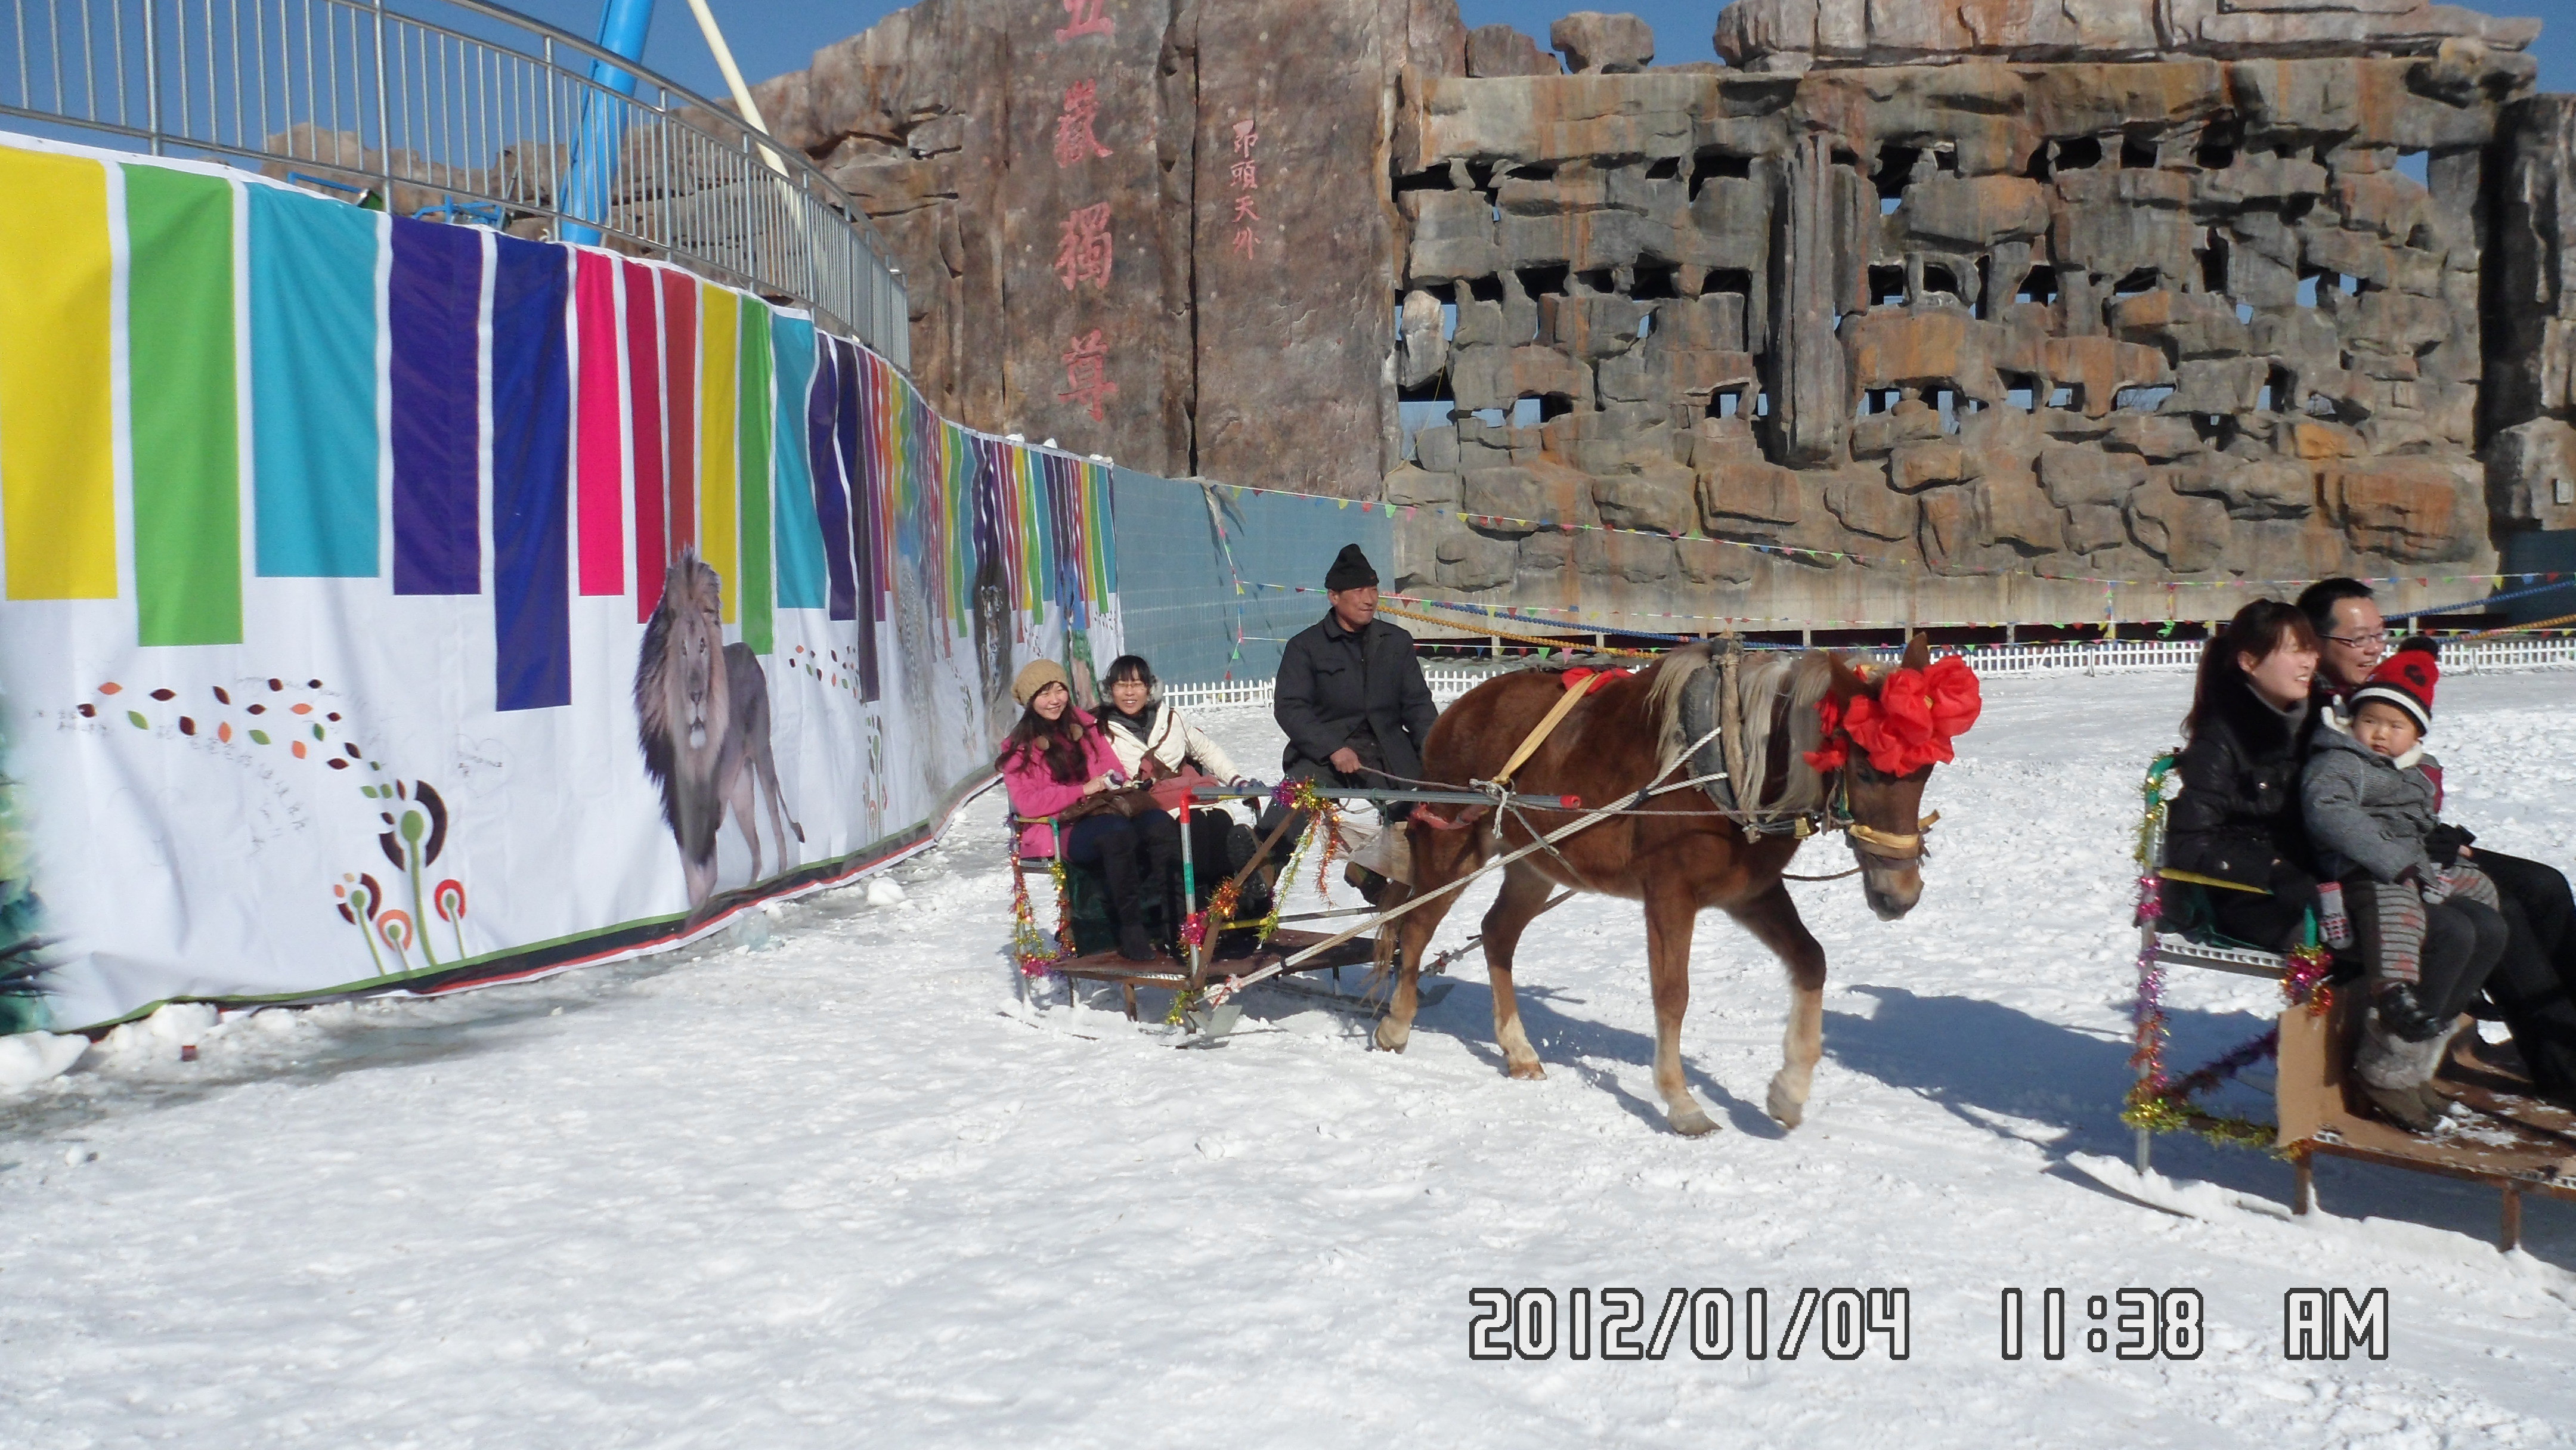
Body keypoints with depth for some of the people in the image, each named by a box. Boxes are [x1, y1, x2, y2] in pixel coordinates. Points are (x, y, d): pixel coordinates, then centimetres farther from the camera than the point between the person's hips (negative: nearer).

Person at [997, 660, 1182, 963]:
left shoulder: (1084, 726, 19)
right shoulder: (1018, 748, 6)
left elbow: (1112, 768, 21)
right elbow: (1027, 803, -7)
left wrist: (1115, 783, -5)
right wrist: (1084, 791, -15)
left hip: (1100, 815, 5)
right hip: (1057, 832, -5)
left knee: (1160, 824, -27)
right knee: (1117, 831, -37)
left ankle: (1178, 921, -34)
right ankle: (1130, 928, -32)